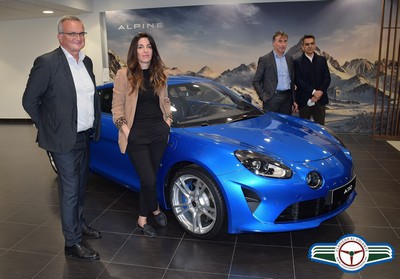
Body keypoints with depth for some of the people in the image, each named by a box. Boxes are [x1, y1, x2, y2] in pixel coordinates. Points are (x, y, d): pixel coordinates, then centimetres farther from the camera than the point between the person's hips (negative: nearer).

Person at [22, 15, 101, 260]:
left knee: (81, 186, 20)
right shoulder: (47, 63, -14)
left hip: (85, 137, 7)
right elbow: (29, 101, -9)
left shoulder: (87, 62, 8)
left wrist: (94, 125, 11)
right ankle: (73, 242, 16)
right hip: (65, 140, -7)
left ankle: (79, 223, 39)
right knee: (70, 190, 2)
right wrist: (48, 129, -5)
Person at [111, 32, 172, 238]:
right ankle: (155, 210, 24)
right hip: (136, 135, -4)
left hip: (159, 132, 4)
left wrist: (168, 120, 8)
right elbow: (117, 107, -4)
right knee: (149, 179, -6)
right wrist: (125, 129, -11)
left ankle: (142, 220, 28)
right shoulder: (124, 74, -5)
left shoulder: (159, 74, 9)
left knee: (149, 178, 11)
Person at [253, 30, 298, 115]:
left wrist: (293, 100, 13)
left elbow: (292, 80, 17)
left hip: (287, 98, 5)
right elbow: (256, 81, -2)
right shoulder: (264, 59, -2)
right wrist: (263, 97, -10)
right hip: (272, 99, -5)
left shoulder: (290, 59, 14)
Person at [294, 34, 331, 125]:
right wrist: (313, 92, -17)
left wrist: (319, 92, -10)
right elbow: (298, 80, -10)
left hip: (320, 100, 3)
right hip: (304, 101, -3)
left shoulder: (322, 60, 11)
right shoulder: (297, 62, 0)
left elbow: (327, 78, 5)